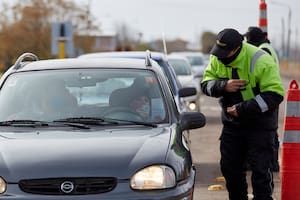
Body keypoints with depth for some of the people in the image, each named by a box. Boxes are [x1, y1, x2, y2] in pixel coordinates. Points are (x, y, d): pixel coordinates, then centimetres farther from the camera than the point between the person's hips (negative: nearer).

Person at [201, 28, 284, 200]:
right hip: (232, 123, 6)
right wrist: (223, 86, -22)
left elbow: (275, 95, -25)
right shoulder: (217, 59, -4)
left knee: (260, 170, -8)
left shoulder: (261, 61, -23)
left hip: (260, 125, -6)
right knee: (229, 167, 11)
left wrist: (242, 109, -27)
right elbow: (206, 84, 1)